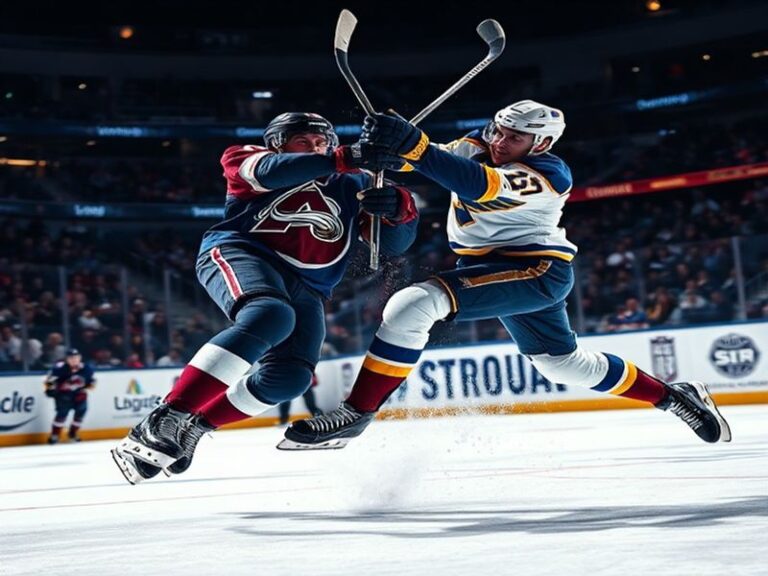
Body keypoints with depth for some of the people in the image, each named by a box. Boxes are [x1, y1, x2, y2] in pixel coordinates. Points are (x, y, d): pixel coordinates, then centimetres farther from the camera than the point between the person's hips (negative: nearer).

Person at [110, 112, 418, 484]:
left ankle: (192, 427, -1)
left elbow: (395, 243, 15)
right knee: (271, 316, -36)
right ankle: (164, 420, -38)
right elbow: (270, 171, -11)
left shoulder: (351, 187, 24)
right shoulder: (248, 161, 15)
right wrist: (347, 157, -21)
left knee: (289, 378, -20)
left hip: (305, 288, 5)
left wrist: (398, 207, -9)